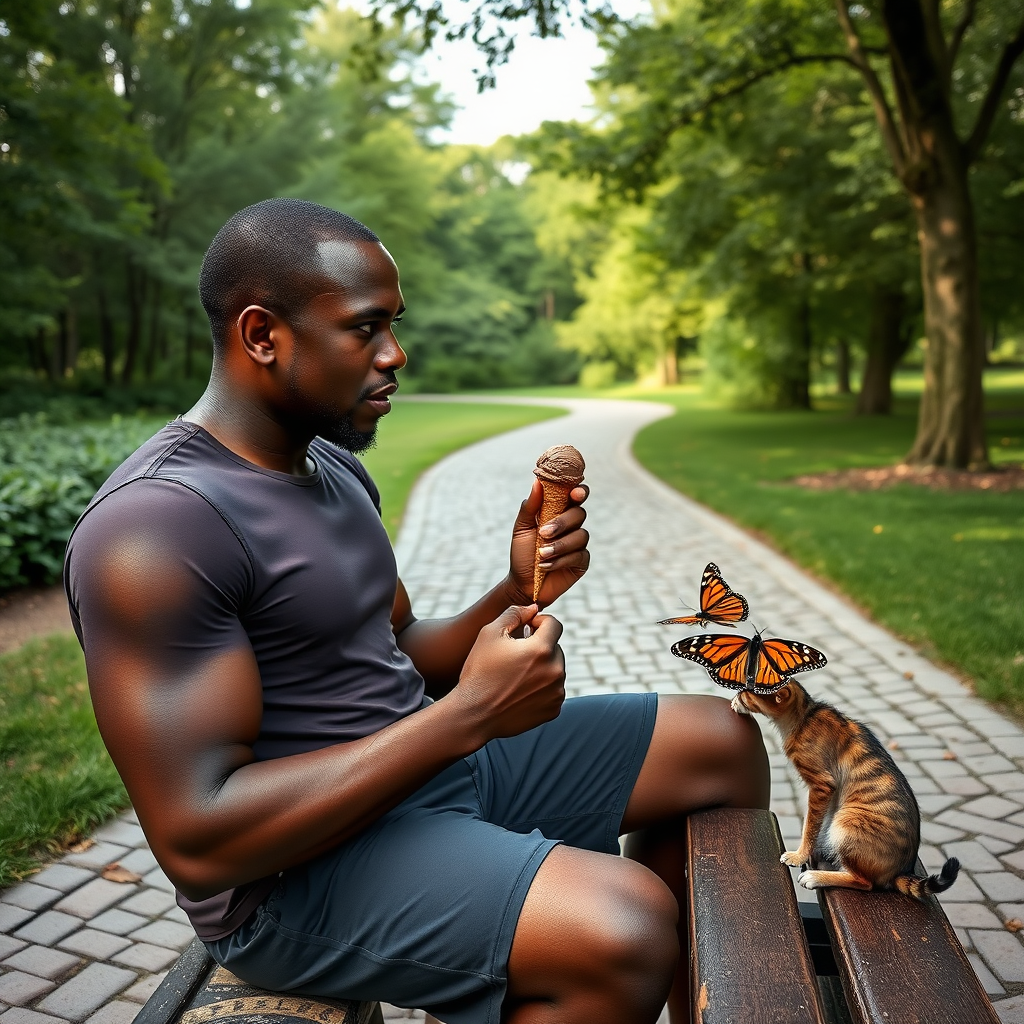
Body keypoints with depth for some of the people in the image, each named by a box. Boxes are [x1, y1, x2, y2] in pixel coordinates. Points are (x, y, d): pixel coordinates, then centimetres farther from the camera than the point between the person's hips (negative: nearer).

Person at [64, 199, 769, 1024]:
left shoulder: (334, 466, 9)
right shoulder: (152, 528, -21)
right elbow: (198, 841, -25)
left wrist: (517, 593, -6)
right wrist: (469, 715, -25)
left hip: (436, 761, 9)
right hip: (295, 869, -9)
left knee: (724, 744, 8)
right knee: (626, 929, -32)